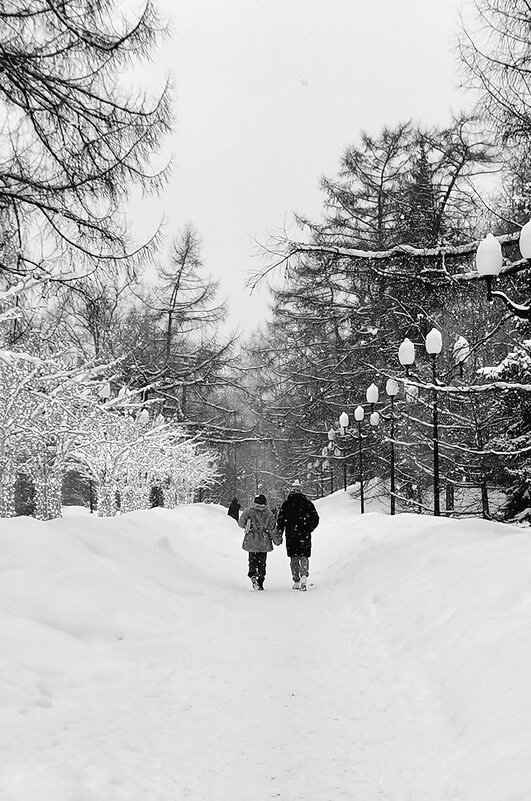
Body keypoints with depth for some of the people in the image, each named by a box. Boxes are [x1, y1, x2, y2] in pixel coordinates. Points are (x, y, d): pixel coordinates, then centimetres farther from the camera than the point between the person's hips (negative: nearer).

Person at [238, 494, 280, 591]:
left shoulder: (248, 511, -4)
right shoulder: (269, 514, -4)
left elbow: (241, 524, 0)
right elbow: (272, 529, -2)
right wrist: (278, 540, 10)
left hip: (251, 542, 0)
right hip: (264, 542, 0)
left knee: (252, 561, 11)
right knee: (262, 563, 11)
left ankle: (253, 574, -17)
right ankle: (260, 583, 8)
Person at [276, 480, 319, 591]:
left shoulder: (286, 503, 0)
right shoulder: (307, 503, 2)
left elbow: (280, 520, -1)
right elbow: (315, 519, 3)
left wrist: (279, 535, 6)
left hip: (291, 535, 0)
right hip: (305, 535, 0)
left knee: (294, 558, 9)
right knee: (304, 556, 5)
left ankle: (296, 581, 8)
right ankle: (304, 575, -19)